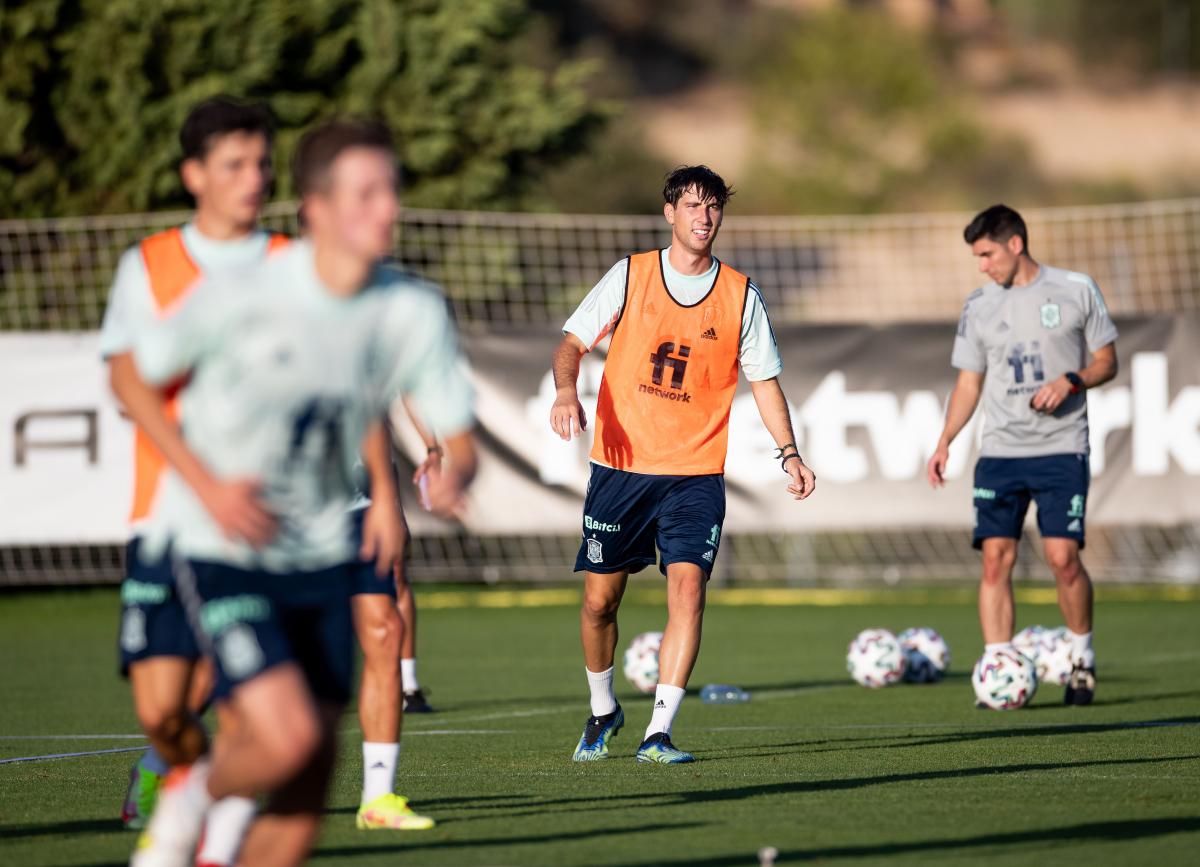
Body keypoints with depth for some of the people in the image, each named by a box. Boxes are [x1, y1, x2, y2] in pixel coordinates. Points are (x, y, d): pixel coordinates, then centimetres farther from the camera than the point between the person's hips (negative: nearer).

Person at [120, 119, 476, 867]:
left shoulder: (414, 310, -8)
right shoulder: (239, 298, -17)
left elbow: (458, 437, -3)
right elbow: (135, 382, -5)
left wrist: (453, 476, -27)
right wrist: (208, 485, -16)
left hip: (323, 559, 4)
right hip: (220, 552, -4)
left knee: (304, 801, 2)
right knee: (289, 737, -22)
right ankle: (195, 793, 10)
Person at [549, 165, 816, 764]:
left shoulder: (740, 296, 3)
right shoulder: (629, 277, 1)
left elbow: (764, 380, 9)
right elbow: (574, 340, 4)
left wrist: (789, 453, -3)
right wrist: (566, 390, -17)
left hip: (696, 473, 0)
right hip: (620, 464, 0)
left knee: (687, 590, -16)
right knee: (600, 598, 5)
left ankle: (658, 733, -15)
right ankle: (603, 711, 30)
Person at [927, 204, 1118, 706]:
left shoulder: (1076, 291, 1)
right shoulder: (979, 306, 10)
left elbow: (1106, 362, 6)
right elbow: (969, 383, 14)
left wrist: (1071, 381, -15)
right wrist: (944, 442, 3)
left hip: (1061, 448, -3)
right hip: (999, 452, 3)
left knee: (1062, 556, -12)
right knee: (996, 558, -7)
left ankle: (1082, 660, 10)